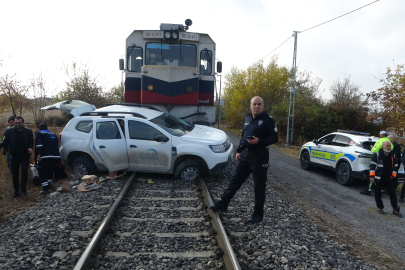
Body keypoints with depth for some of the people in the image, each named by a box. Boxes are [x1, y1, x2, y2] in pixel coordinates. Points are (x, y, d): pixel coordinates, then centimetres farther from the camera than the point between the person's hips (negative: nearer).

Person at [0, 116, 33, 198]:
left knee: (24, 171, -15)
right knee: (14, 174, 9)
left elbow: (31, 142, 4)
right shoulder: (9, 131, -1)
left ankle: (23, 190, 2)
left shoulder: (28, 131, -2)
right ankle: (16, 191, 25)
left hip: (25, 156, -2)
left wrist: (30, 148, -15)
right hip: (14, 156, 2)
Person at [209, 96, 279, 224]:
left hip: (259, 157, -6)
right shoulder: (247, 119, 12)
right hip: (245, 155, 7)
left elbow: (275, 138, -11)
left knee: (259, 186, 3)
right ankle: (223, 204, 22)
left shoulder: (268, 120, -9)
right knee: (234, 180, 11)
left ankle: (258, 214, 16)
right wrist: (239, 151, 15)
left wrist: (259, 141, -24)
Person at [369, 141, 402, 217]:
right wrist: (372, 176, -12)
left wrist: (393, 175, 7)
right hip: (378, 178, -4)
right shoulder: (377, 154, -9)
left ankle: (395, 210, 12)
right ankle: (380, 208, 20)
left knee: (392, 194, 4)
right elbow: (372, 165, -8)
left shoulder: (392, 155, 6)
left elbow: (395, 166, 17)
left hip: (388, 178, 4)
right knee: (378, 194, 4)